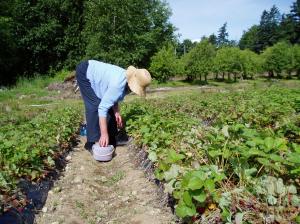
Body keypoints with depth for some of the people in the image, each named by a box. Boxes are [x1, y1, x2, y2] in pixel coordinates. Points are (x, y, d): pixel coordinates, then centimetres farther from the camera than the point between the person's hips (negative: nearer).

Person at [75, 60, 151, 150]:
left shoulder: (127, 81, -10)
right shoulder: (118, 84, -38)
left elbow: (113, 97, 4)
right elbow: (102, 107, -38)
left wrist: (116, 112, -10)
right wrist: (104, 134, -37)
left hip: (94, 72, 9)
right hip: (84, 72, -9)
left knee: (108, 104, 5)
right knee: (95, 106, -18)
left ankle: (111, 140, 16)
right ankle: (92, 143, -8)